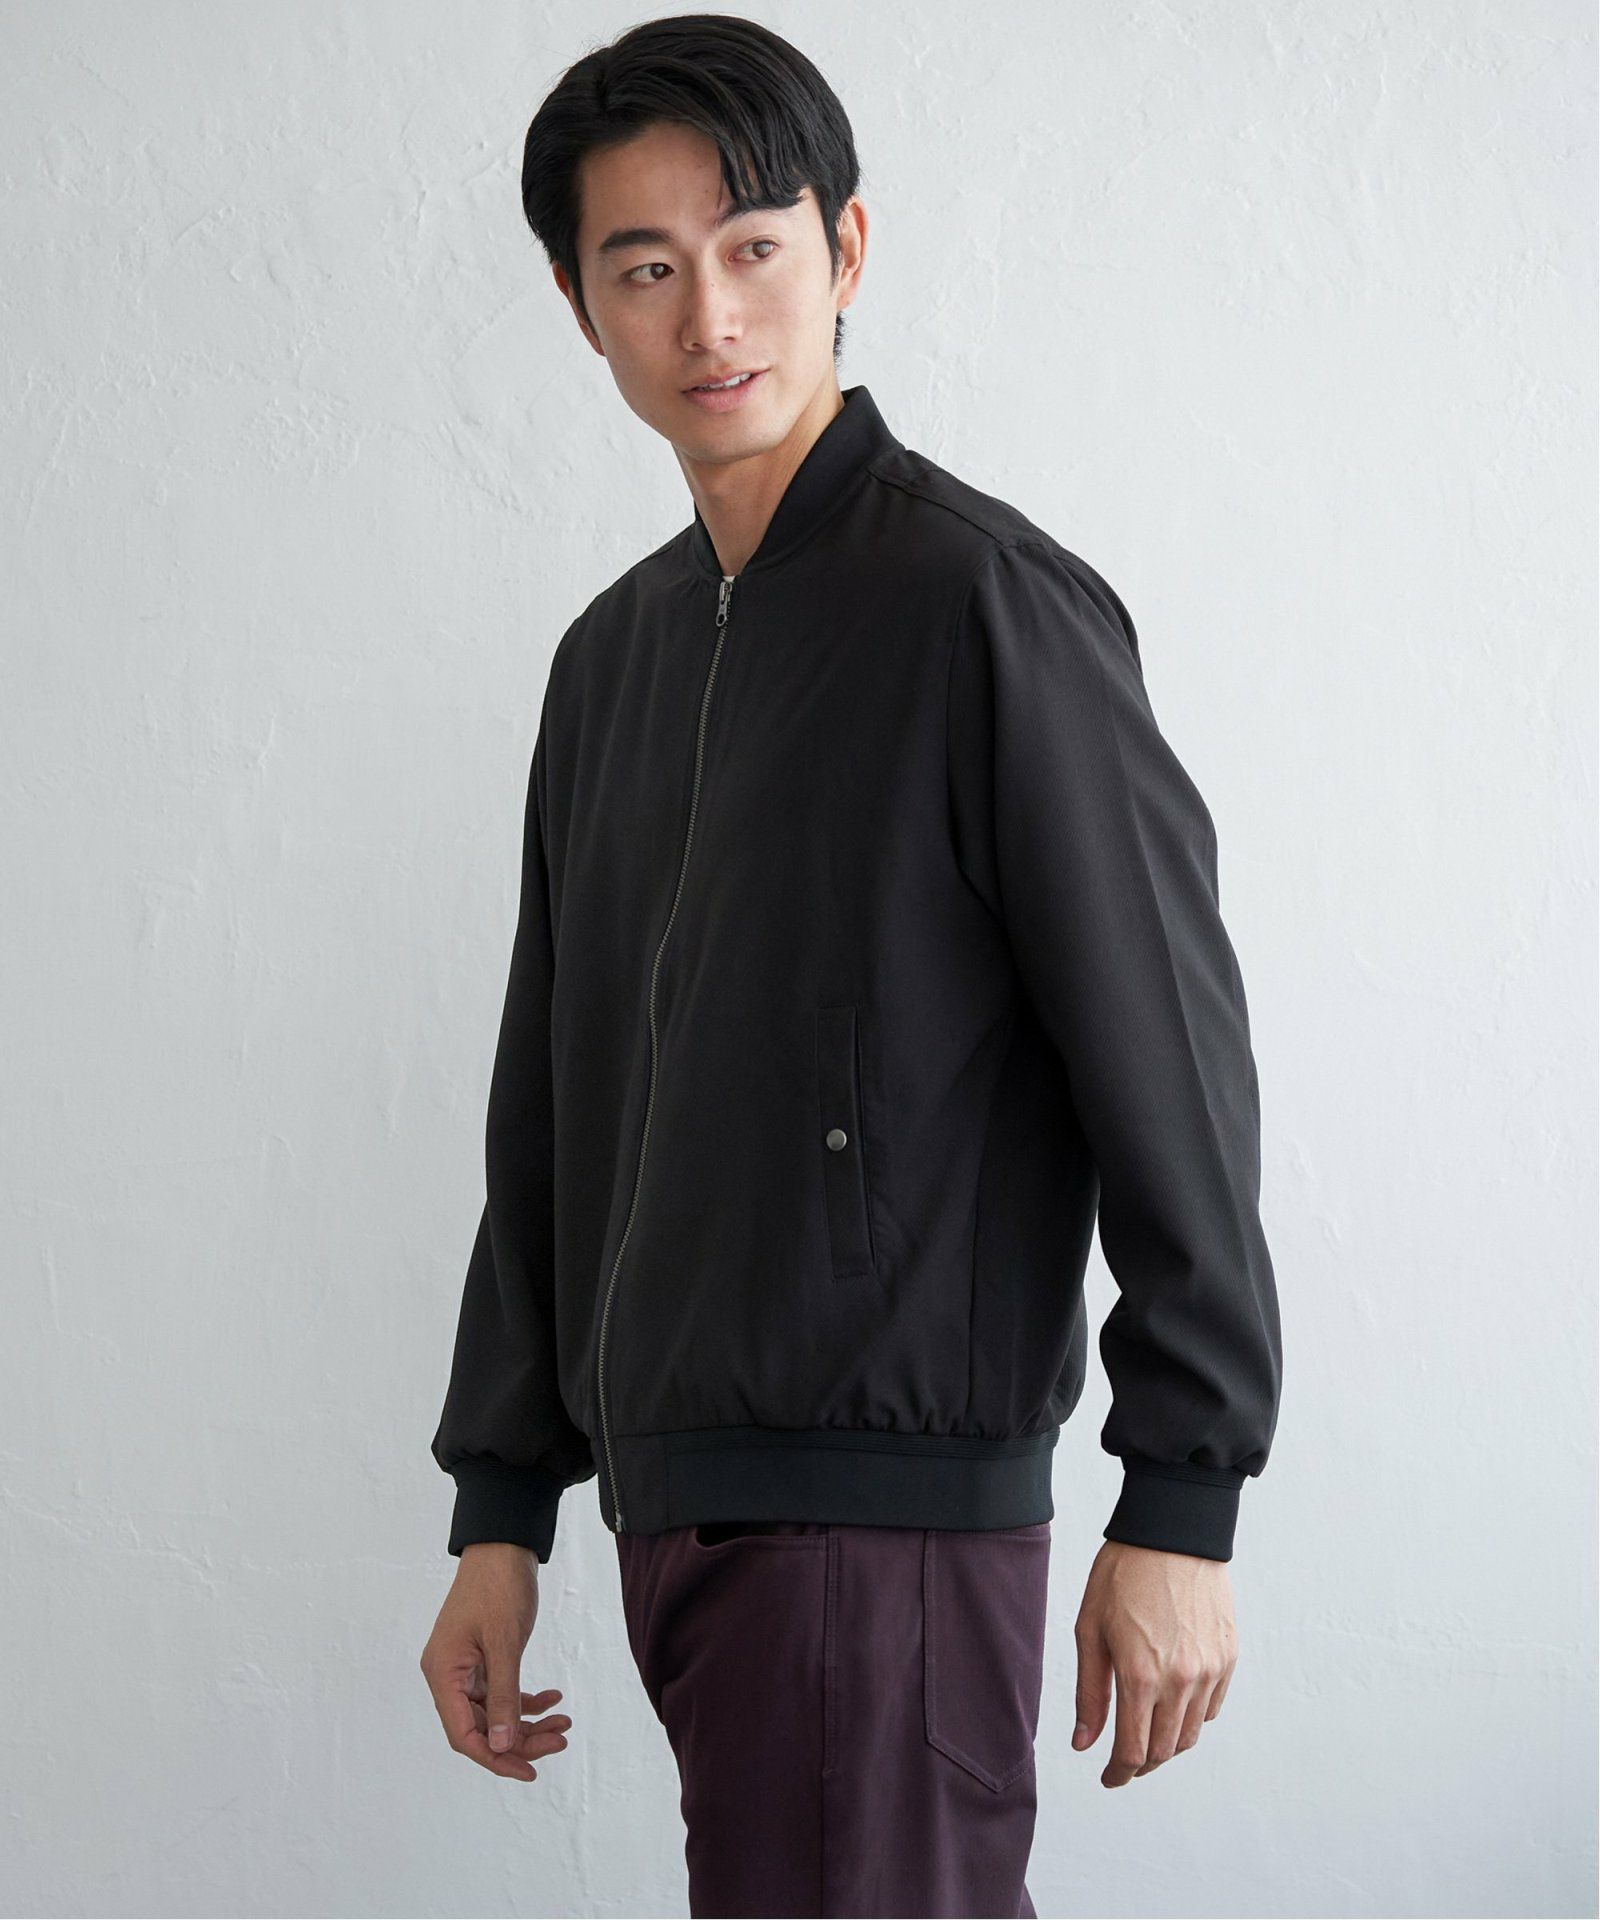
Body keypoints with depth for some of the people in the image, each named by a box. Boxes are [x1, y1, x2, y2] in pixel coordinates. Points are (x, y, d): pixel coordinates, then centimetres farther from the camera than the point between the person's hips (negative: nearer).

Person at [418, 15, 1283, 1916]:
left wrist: (1181, 1502, -13)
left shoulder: (984, 599, -8)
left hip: (886, 1488, -7)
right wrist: (500, 1512, 16)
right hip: (672, 1480, 7)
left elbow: (1170, 1054, -11)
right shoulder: (615, 655, 15)